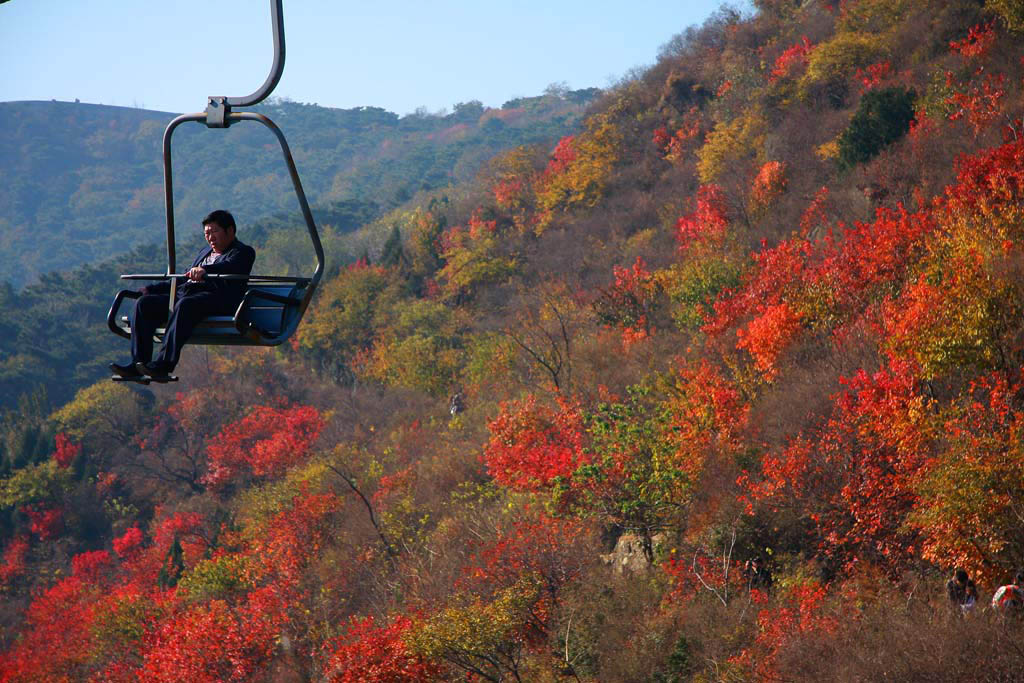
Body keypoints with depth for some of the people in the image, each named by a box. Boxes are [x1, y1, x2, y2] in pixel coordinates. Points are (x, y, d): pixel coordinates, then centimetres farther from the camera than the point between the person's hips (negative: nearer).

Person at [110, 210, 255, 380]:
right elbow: (185, 278, 35)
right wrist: (152, 289, 25)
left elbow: (229, 267, -16)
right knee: (144, 303, -12)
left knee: (185, 305, -39)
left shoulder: (243, 252, 7)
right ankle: (137, 363, -22)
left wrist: (205, 269, -36)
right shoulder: (206, 251, 34)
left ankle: (163, 365, -46)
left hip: (216, 297, -8)